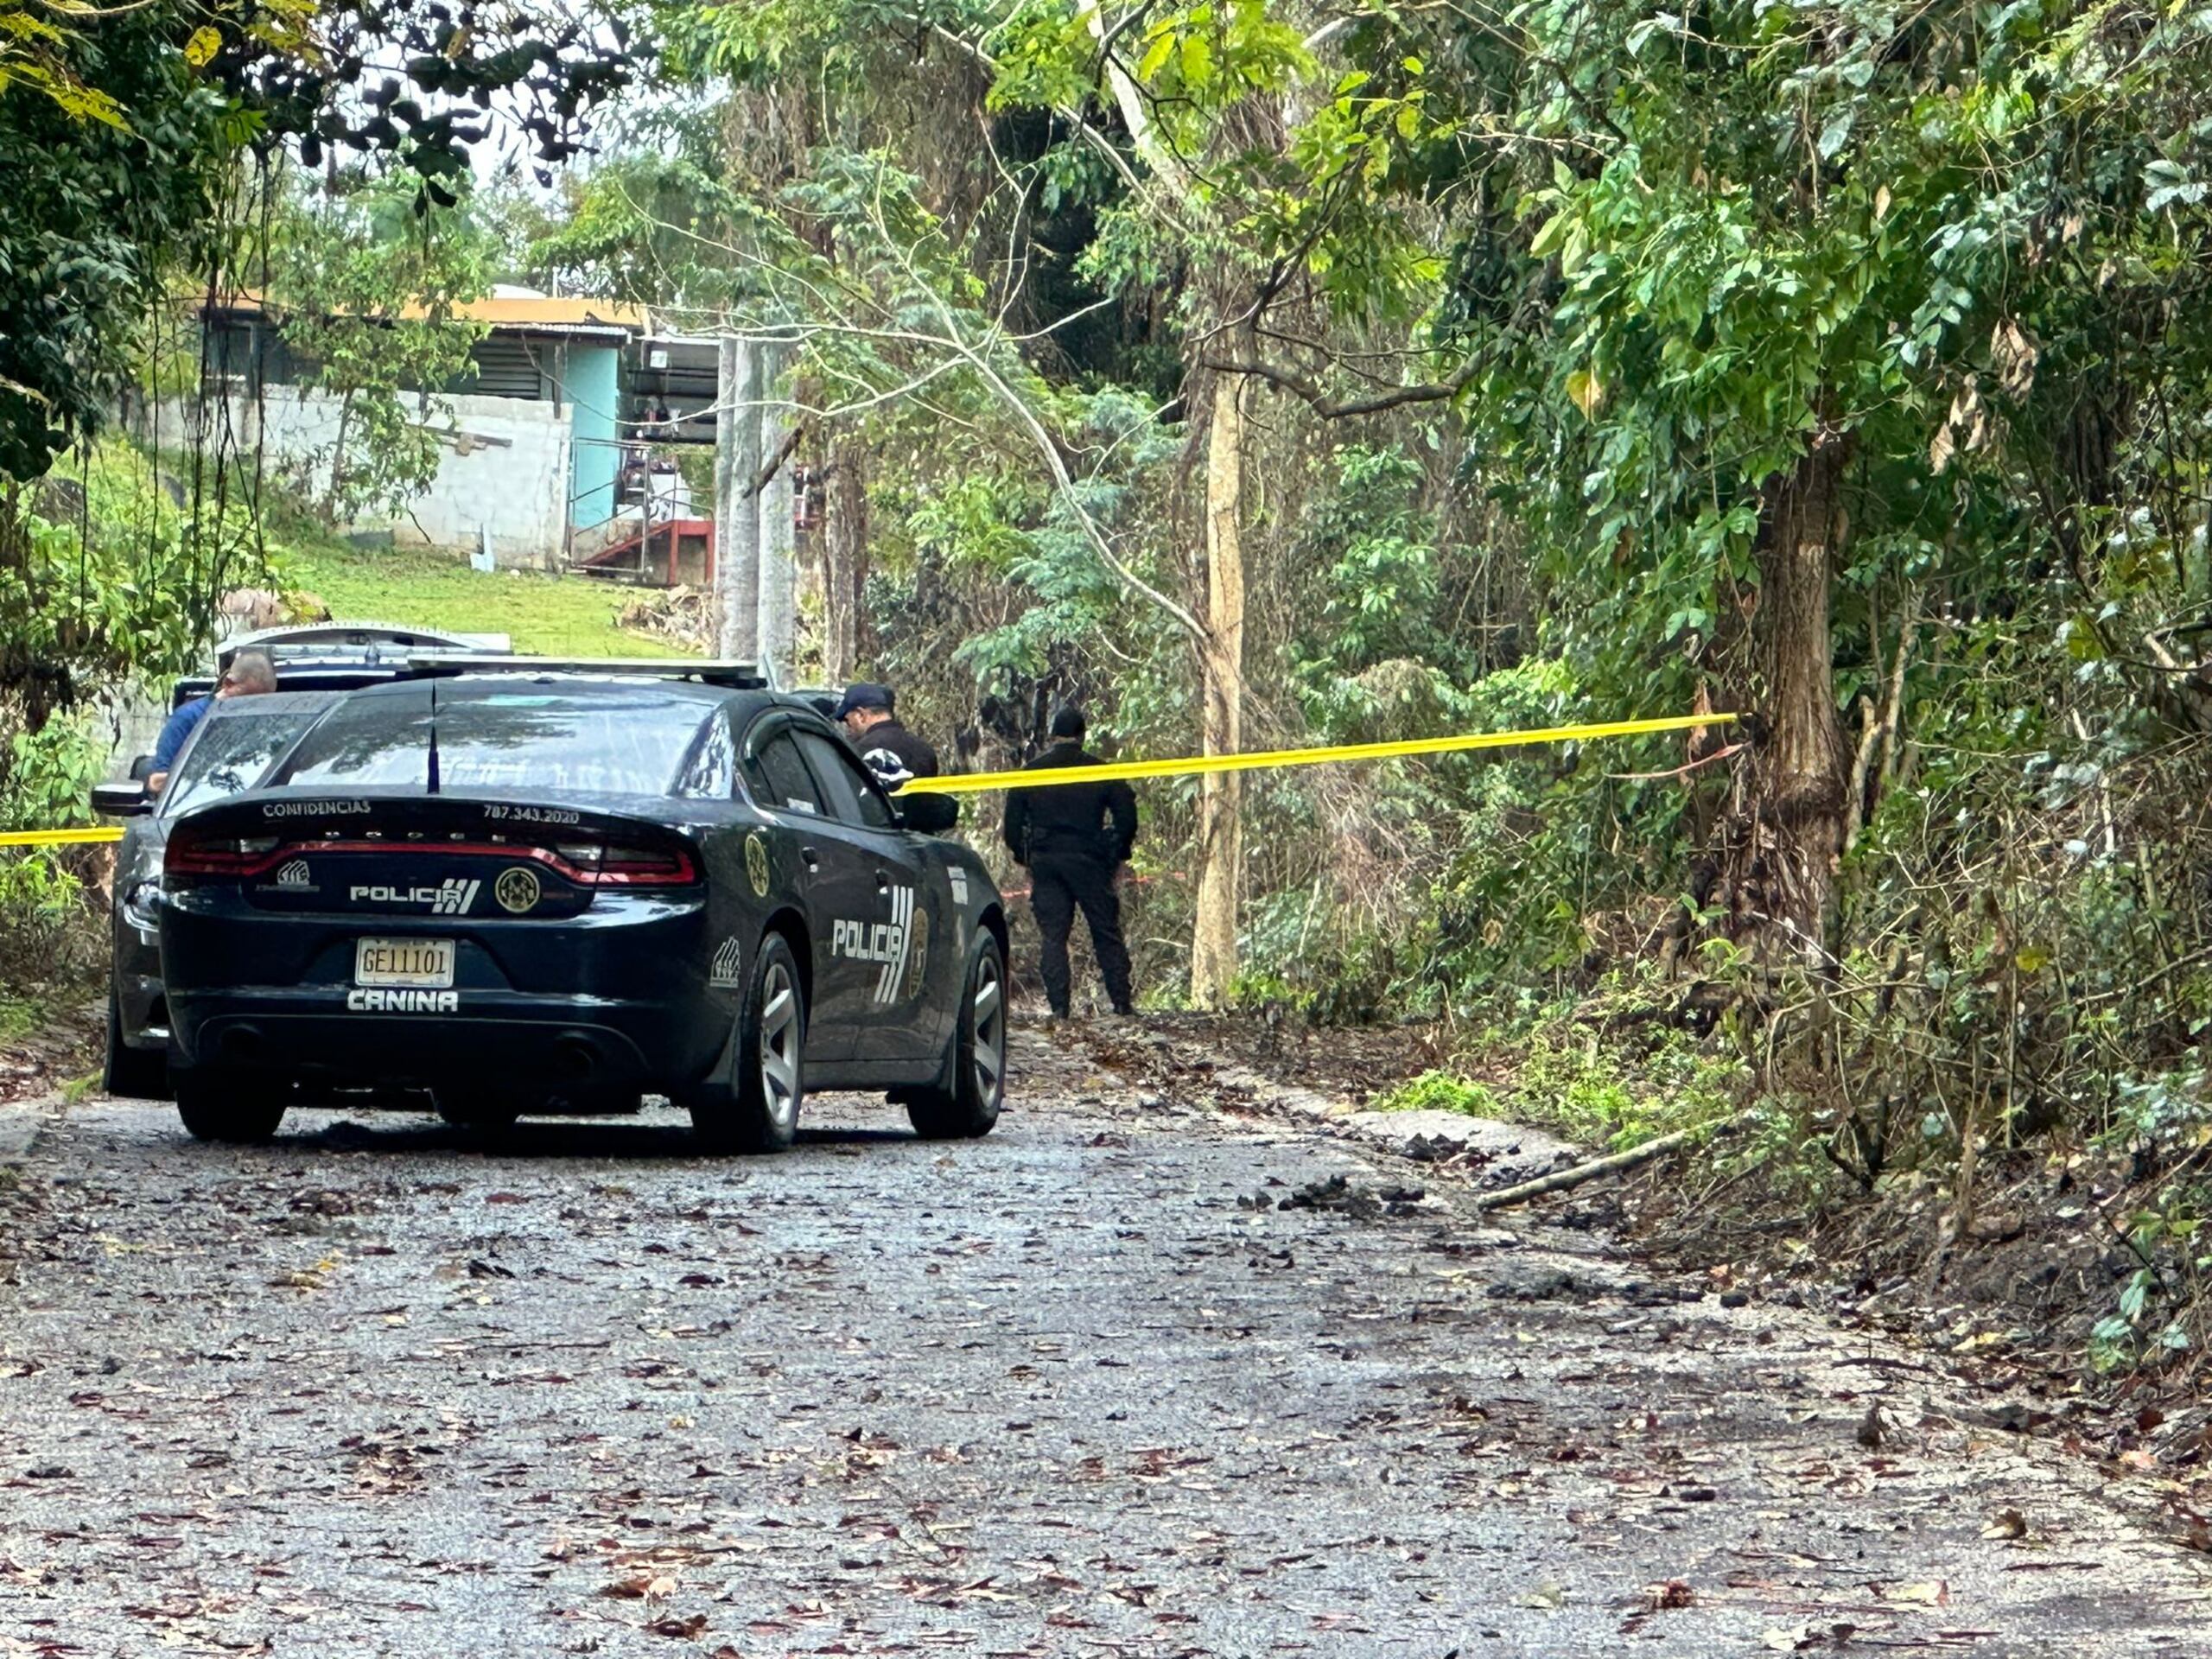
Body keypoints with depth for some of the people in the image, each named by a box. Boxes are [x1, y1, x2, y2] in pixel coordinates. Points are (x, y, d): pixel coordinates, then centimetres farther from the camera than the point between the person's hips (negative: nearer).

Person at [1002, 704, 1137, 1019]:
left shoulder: (1031, 772, 4)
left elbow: (1012, 822, 6)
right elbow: (1126, 817, 0)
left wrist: (1024, 858, 17)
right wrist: (1118, 857, 12)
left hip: (1045, 863, 1)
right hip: (1089, 862, -1)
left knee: (1053, 936, 4)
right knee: (1107, 934, 6)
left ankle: (1058, 1006, -4)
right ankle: (1121, 1002, 2)